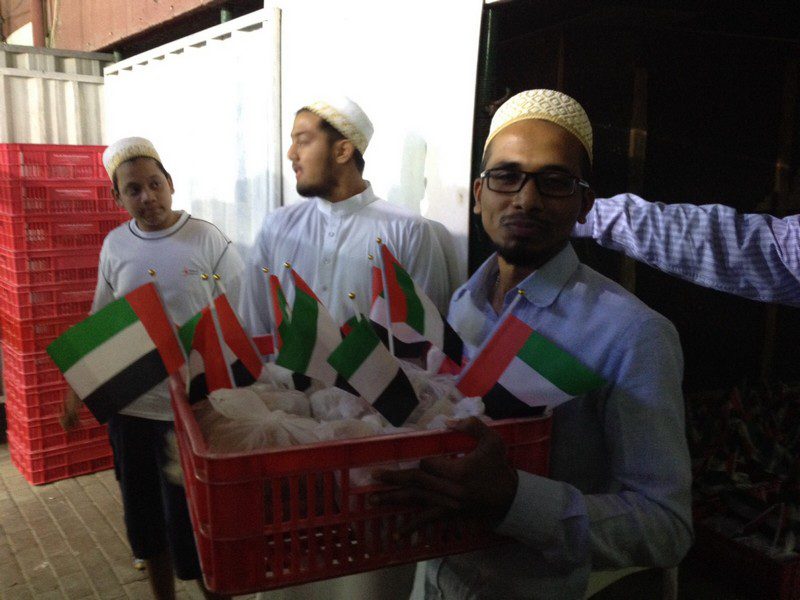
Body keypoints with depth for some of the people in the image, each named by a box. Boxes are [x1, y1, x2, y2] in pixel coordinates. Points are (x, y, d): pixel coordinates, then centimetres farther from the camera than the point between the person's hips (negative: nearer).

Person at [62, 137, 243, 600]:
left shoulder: (207, 240, -9)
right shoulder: (115, 245, 5)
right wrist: (78, 388, 13)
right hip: (129, 406, 5)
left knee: (194, 526, 3)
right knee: (146, 522, 18)